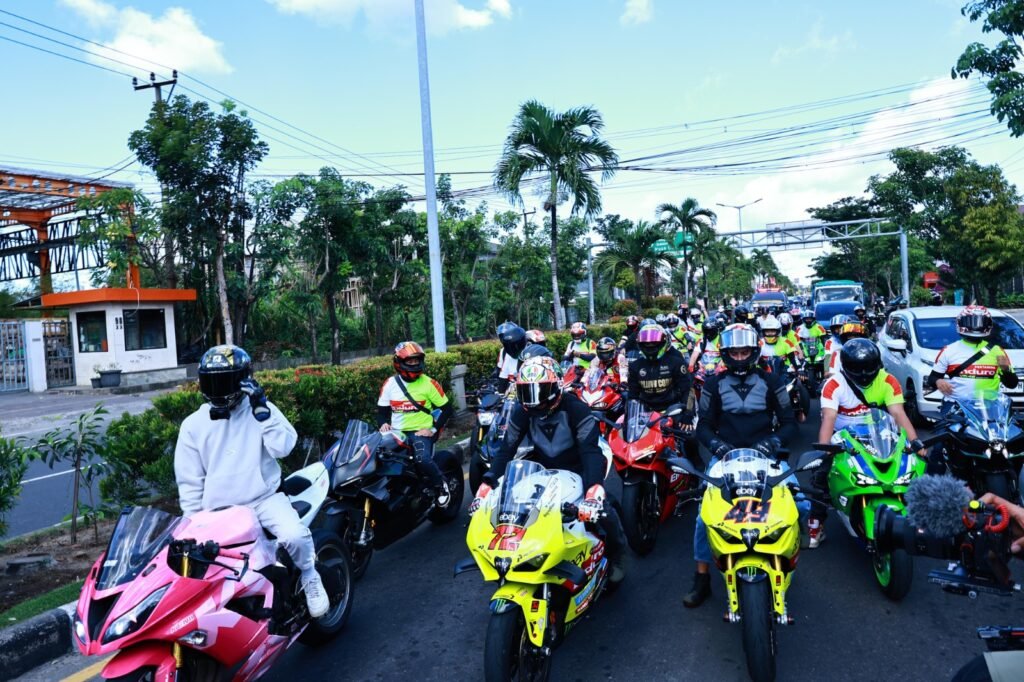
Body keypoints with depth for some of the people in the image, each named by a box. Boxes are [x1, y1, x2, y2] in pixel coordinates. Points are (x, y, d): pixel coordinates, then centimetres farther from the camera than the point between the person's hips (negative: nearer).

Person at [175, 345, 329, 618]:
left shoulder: (261, 410, 1)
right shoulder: (193, 425, 4)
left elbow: (283, 447, -14)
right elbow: (189, 482, 8)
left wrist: (263, 411, -19)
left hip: (265, 498, -2)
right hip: (218, 510, 3)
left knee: (295, 535, -27)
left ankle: (309, 577, 2)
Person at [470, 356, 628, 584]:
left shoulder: (576, 409, -26)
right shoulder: (522, 411, -11)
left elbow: (591, 450, -36)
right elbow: (507, 449, -12)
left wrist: (594, 491, -52)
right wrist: (486, 485, -25)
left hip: (577, 469, -4)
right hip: (543, 470, 4)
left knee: (601, 509, -25)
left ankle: (617, 555, 7)